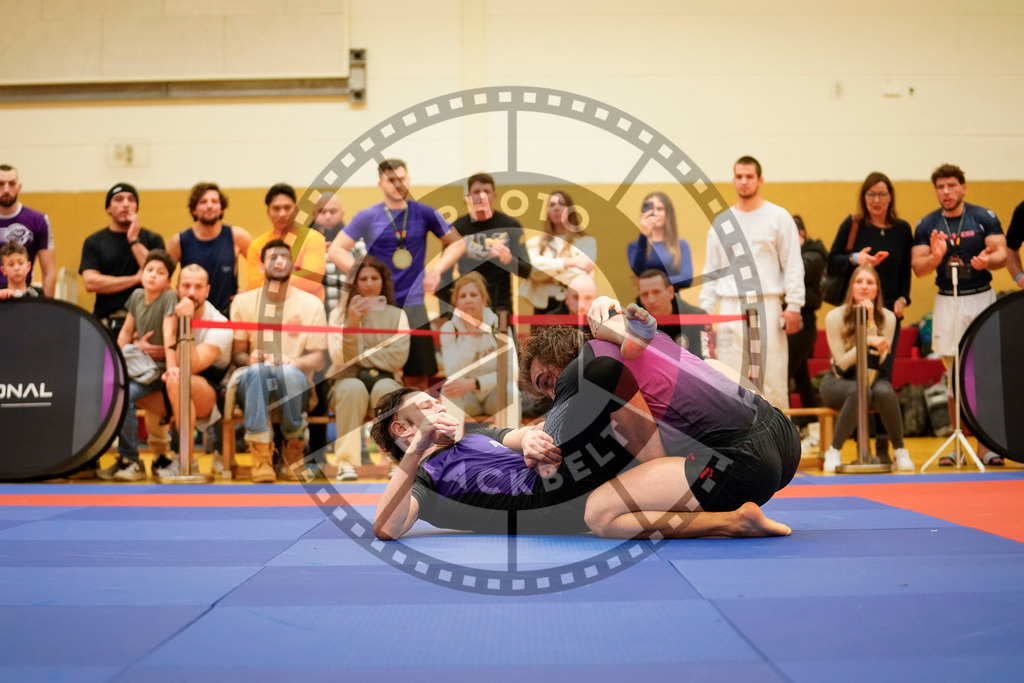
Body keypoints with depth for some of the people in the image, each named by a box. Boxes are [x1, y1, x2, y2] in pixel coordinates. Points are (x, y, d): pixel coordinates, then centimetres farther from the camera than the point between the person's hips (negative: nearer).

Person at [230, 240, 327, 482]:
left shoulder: (311, 303, 6)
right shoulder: (243, 302, 9)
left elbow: (318, 359, 2)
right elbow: (237, 352, 5)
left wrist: (295, 362, -20)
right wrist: (250, 358, -19)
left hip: (295, 384, 0)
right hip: (255, 385, 0)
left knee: (288, 372, -35)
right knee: (257, 370, -34)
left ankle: (294, 448, -15)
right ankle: (261, 454, -33)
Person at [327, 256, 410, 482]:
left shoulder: (397, 315, 11)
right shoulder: (339, 314, 9)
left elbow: (399, 357, -3)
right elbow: (341, 359, -5)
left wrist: (360, 356, -4)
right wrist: (352, 324, -19)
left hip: (385, 379, 1)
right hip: (348, 379, 0)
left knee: (386, 388, -35)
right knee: (353, 388, -36)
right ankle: (346, 462, -35)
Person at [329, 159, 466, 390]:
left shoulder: (423, 213, 5)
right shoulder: (368, 217, 1)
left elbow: (457, 243, 12)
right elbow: (336, 250, 2)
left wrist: (437, 269, -3)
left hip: (413, 305, 1)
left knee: (418, 377, 2)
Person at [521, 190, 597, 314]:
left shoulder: (587, 241, 10)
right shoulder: (535, 242, 15)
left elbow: (583, 276, -5)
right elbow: (534, 267, -6)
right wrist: (570, 262, -12)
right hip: (543, 305, 2)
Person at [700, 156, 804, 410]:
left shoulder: (778, 217, 2)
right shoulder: (721, 222, 12)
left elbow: (793, 265, -1)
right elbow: (711, 271, 14)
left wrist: (794, 306, -9)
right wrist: (705, 309, 7)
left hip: (767, 307, -3)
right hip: (730, 307, 3)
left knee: (772, 377, -3)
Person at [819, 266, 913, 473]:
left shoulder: (887, 318, -7)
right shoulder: (835, 317, -12)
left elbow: (877, 360, -17)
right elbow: (842, 362, -14)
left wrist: (870, 322, -22)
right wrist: (867, 341, -28)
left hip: (873, 377, 2)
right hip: (840, 381, -2)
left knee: (884, 392, -34)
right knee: (860, 391, -37)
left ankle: (900, 450, -15)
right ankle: (834, 451, -23)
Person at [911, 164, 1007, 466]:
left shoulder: (985, 218, -1)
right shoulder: (926, 225, 3)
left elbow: (1001, 254, -6)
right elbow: (918, 268, -2)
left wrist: (987, 260, -28)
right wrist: (936, 257, -23)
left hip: (981, 297, -1)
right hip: (947, 302, 1)